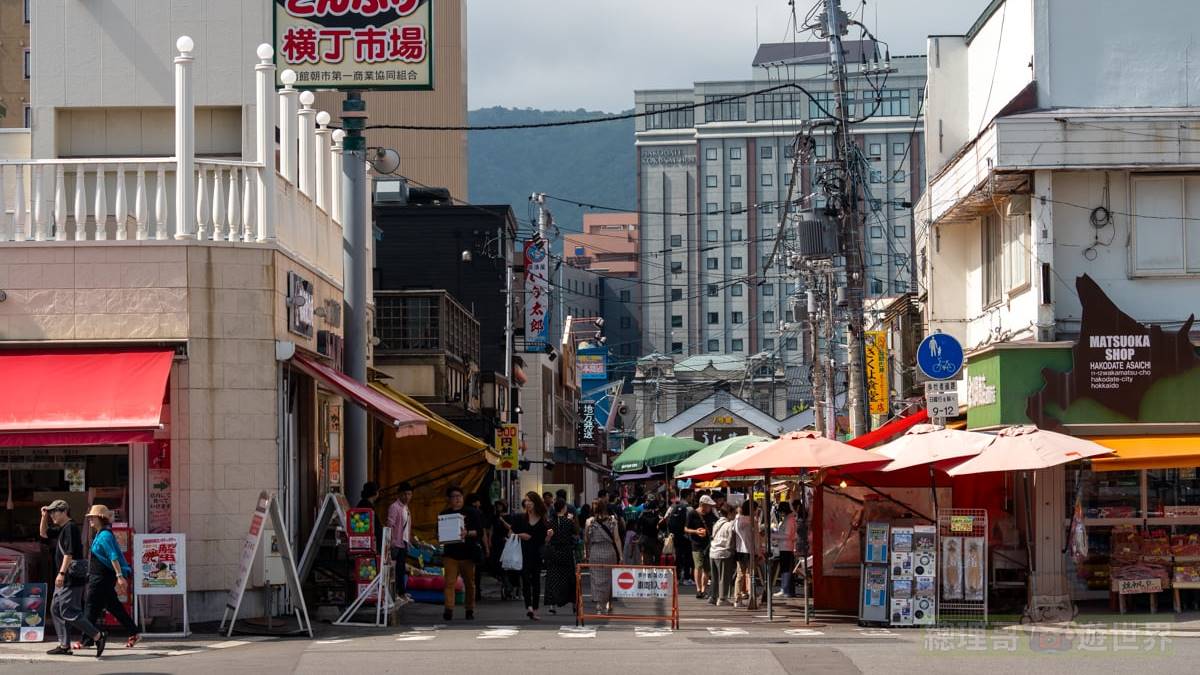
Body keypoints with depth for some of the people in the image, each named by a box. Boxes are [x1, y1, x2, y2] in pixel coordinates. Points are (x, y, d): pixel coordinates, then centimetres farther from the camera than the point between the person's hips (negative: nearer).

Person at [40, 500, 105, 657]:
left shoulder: (70, 528, -14)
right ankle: (64, 645, 13)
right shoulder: (61, 529, 17)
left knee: (69, 612, -13)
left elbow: (69, 553, -22)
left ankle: (98, 636, -12)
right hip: (65, 579, 11)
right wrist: (44, 517, 17)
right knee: (56, 609, 12)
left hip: (72, 578, -11)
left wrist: (62, 573, -27)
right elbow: (43, 533, 32)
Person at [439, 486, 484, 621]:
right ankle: (449, 609, -20)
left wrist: (468, 533, -22)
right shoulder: (444, 514, 9)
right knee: (449, 582, -12)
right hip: (450, 552, 1)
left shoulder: (471, 512, 2)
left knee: (469, 583, 9)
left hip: (468, 552, -1)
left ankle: (470, 610, 21)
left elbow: (479, 531, -4)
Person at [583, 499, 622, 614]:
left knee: (596, 578, 3)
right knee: (609, 578, 14)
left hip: (594, 552, 0)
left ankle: (599, 604, -7)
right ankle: (608, 603, 25)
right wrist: (620, 555, 1)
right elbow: (616, 539, -4)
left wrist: (586, 553, 16)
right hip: (609, 552, 0)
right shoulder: (612, 520, -5)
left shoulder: (589, 522, -3)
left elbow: (586, 540, 3)